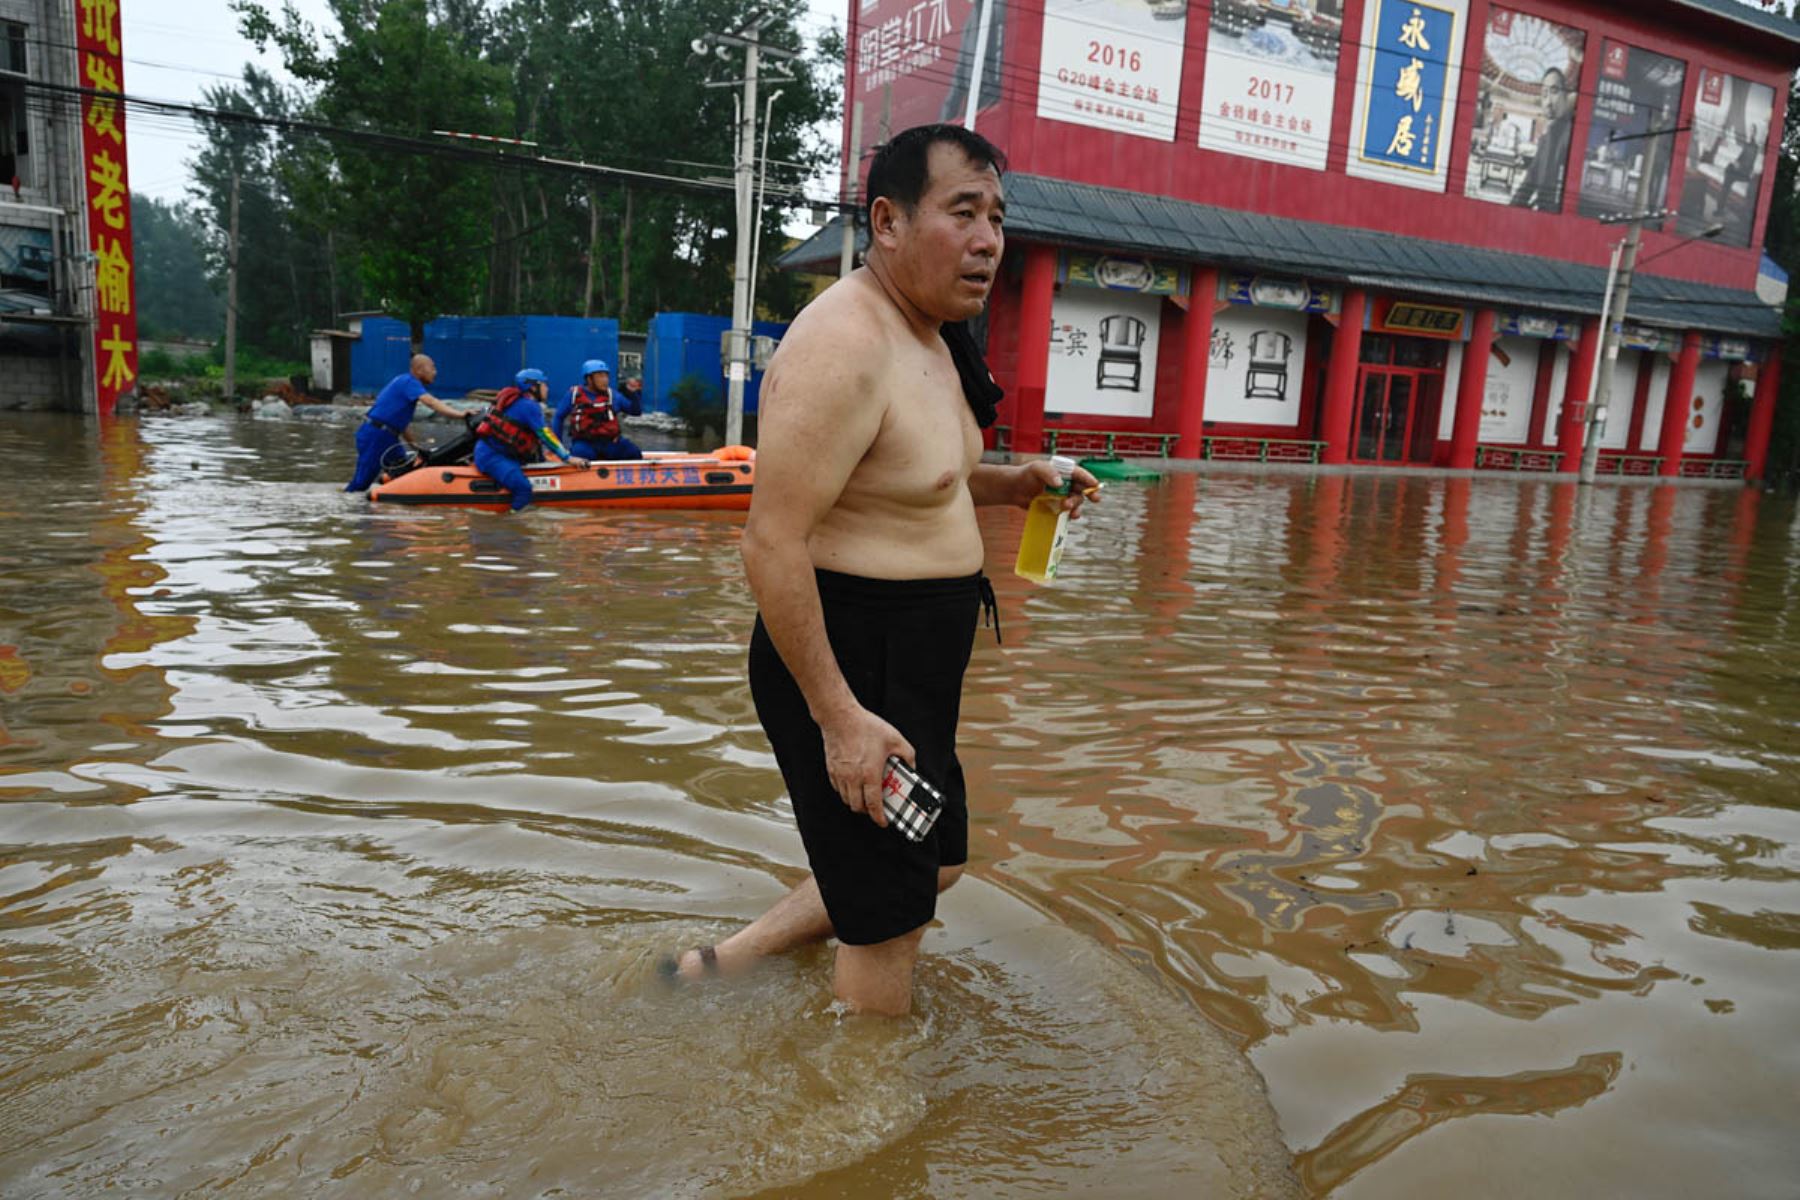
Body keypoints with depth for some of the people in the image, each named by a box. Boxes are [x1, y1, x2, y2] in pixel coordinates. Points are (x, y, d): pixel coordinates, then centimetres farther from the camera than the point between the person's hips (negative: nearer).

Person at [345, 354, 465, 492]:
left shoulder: (404, 381, 16)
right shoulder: (409, 382, -14)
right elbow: (431, 402, -30)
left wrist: (411, 442, 19)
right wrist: (460, 415, -38)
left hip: (387, 436, 10)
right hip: (375, 435, -10)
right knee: (362, 481, -3)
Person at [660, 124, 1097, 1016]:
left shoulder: (928, 336, 11)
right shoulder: (843, 344, -22)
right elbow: (772, 544, -26)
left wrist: (1006, 485, 7)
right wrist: (840, 716, -25)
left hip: (912, 666, 11)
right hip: (846, 665, -11)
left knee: (937, 862, 25)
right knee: (889, 926, 4)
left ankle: (716, 964, 35)